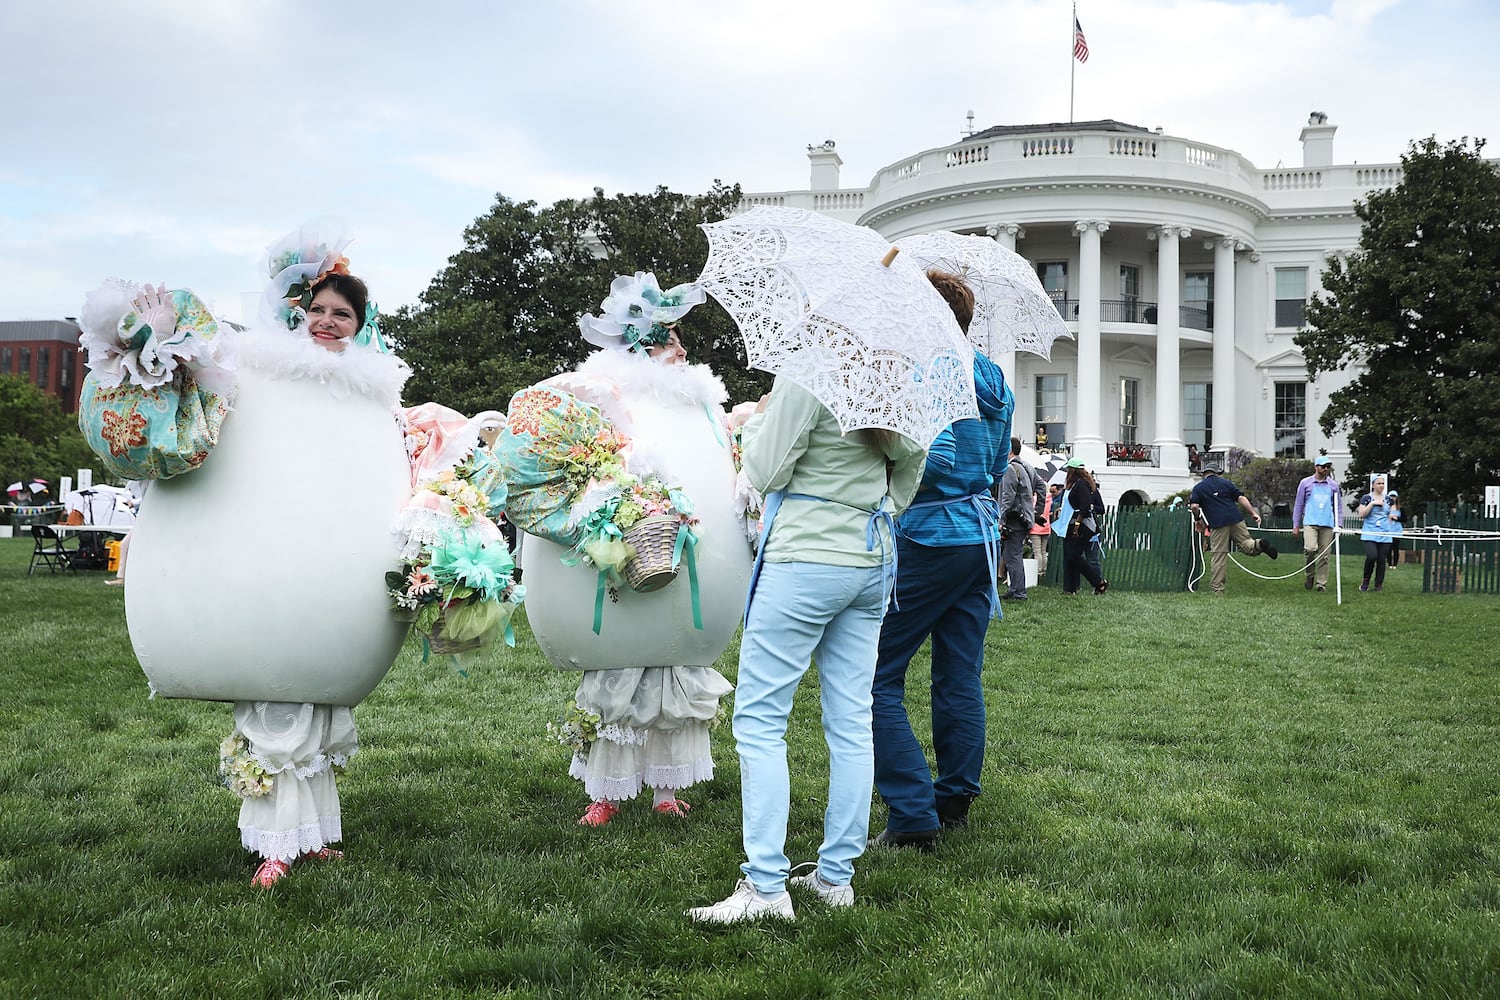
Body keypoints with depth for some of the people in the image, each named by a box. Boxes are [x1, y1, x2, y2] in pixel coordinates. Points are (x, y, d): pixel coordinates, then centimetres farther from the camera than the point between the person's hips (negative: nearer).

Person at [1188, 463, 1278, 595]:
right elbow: (1241, 498, 6)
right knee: (1245, 543, 11)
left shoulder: (1198, 488, 9)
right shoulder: (1226, 483, 15)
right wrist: (1253, 513, 8)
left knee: (1218, 557, 1)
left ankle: (1217, 589, 0)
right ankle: (1260, 544, -24)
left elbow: (1194, 506, -3)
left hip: (1217, 524, -2)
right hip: (1235, 519, 2)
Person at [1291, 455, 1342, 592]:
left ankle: (1321, 583, 6)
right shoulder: (1306, 483, 8)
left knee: (1324, 555, 0)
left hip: (1327, 524, 2)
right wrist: (1295, 525, 6)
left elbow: (1338, 506, 19)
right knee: (1310, 548, -22)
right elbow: (1299, 505, 11)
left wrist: (1338, 524, 8)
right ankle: (1310, 574, 1)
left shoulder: (1333, 485, 14)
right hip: (1310, 522, -2)